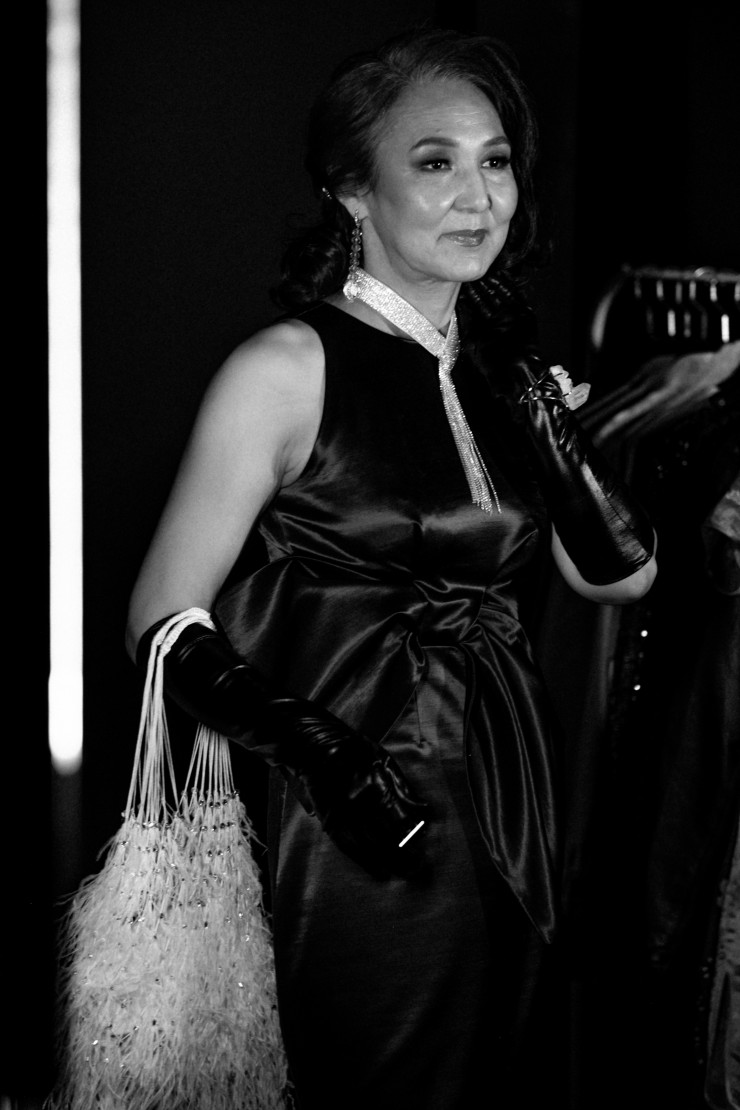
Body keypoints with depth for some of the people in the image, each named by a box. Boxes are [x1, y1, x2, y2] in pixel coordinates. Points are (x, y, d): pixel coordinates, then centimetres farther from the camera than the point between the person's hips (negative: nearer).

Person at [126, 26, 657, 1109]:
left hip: (516, 806, 6)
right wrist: (315, 748, -25)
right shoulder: (289, 368, -11)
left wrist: (535, 402, -9)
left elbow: (622, 573, 2)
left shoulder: (507, 367, 8)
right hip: (371, 833, -6)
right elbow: (165, 626, -11)